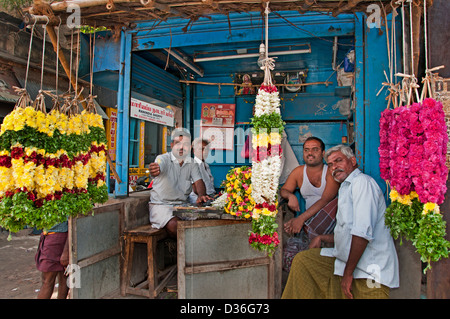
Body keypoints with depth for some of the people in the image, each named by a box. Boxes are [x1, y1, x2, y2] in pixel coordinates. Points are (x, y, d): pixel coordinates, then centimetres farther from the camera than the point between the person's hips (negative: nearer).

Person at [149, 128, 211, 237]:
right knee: (173, 225, -32)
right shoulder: (163, 158, -7)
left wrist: (201, 195, -26)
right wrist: (154, 171, -57)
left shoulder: (192, 163, 8)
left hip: (183, 204, 4)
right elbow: (158, 168, -30)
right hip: (161, 204, -4)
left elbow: (198, 181, -3)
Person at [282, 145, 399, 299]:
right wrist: (322, 238, 18)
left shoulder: (362, 181, -12)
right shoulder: (346, 188, 20)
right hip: (345, 259, 9)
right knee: (301, 260, 6)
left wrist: (348, 273, -20)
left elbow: (363, 232, -22)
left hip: (369, 271, -9)